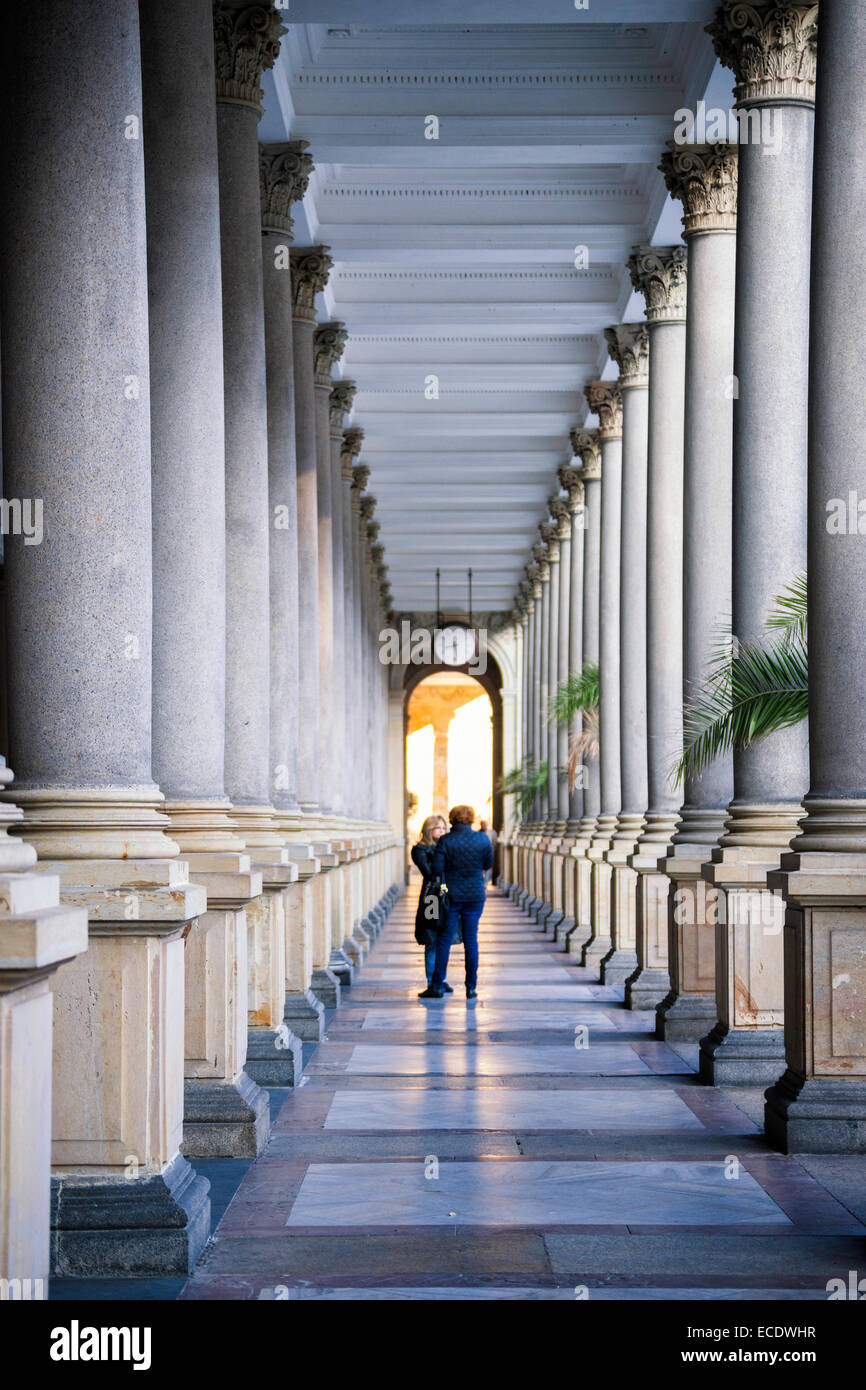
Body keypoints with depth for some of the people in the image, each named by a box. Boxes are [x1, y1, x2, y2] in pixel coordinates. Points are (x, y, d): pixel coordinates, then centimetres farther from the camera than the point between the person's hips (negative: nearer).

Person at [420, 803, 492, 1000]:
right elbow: (488, 864, 8)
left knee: (444, 939, 4)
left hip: (451, 895, -2)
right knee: (471, 939, 6)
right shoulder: (482, 839, -3)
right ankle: (471, 987, 5)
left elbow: (437, 868, -15)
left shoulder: (445, 841, -10)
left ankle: (437, 986, 5)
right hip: (475, 895, 2)